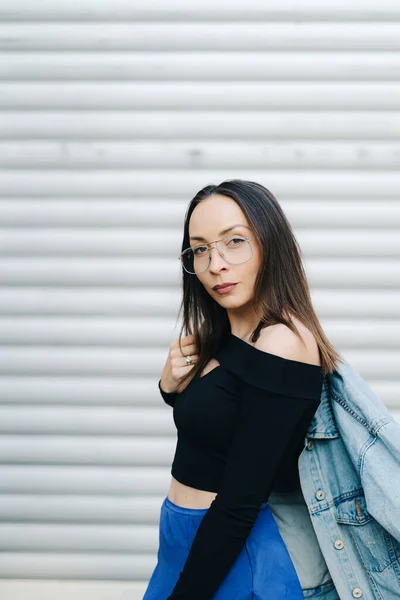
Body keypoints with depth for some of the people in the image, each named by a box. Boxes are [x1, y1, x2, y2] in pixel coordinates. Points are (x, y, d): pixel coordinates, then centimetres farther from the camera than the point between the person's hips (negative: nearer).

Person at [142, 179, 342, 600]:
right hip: (190, 543, 8)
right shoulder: (222, 336, 3)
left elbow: (239, 503, -23)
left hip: (232, 555, -8)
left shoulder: (283, 343, -22)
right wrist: (170, 386, -3)